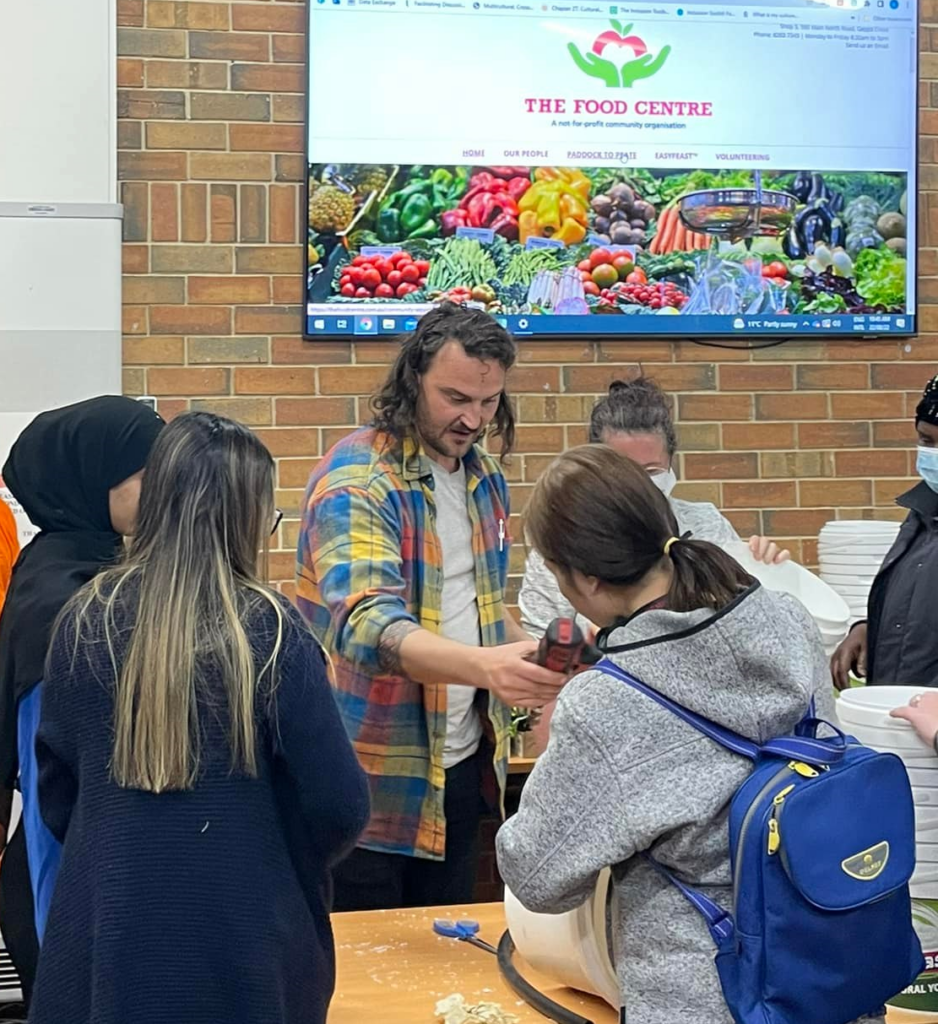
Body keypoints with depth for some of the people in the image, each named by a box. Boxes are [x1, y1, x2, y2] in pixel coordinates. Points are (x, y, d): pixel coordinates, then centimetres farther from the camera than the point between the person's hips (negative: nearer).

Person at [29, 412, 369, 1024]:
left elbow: (56, 793, 6)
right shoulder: (270, 633, -13)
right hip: (241, 946, -3)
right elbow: (340, 807, -11)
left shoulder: (85, 623, -3)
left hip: (107, 938, 3)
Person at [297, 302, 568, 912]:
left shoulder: (485, 475, 7)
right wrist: (487, 666, -50)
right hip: (371, 776, -7)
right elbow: (366, 624, -34)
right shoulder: (357, 481, -19)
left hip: (462, 763, 7)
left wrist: (537, 678, 2)